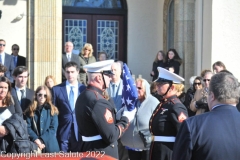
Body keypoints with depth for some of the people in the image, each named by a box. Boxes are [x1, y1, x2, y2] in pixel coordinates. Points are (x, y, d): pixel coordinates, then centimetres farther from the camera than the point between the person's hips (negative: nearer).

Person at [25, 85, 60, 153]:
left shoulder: (52, 110, 8)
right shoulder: (30, 110, 8)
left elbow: (53, 128, 0)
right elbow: (28, 127, 0)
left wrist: (42, 140, -11)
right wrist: (36, 139, -15)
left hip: (50, 145, 0)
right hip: (34, 144, 0)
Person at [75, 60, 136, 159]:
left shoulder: (83, 96, 8)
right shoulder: (98, 102, -22)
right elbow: (111, 136, -22)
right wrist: (126, 118, -9)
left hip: (88, 150, 9)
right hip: (103, 154, -9)